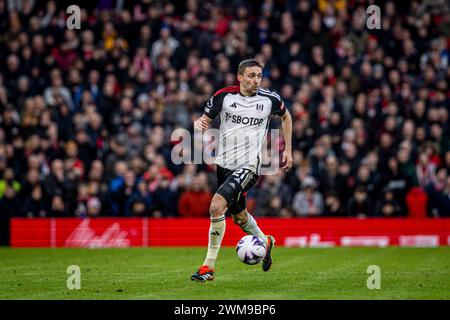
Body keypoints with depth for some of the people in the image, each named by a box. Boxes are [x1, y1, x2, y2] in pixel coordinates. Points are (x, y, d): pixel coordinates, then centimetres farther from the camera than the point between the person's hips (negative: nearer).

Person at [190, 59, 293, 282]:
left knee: (216, 206, -23)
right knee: (238, 216, 19)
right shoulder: (224, 96, -3)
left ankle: (209, 267, -16)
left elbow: (286, 117, 17)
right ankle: (265, 242, 52)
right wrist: (199, 124, -19)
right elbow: (205, 120, 6)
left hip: (249, 165, -4)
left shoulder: (269, 99, -3)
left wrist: (288, 150, 15)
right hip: (224, 163, 4)